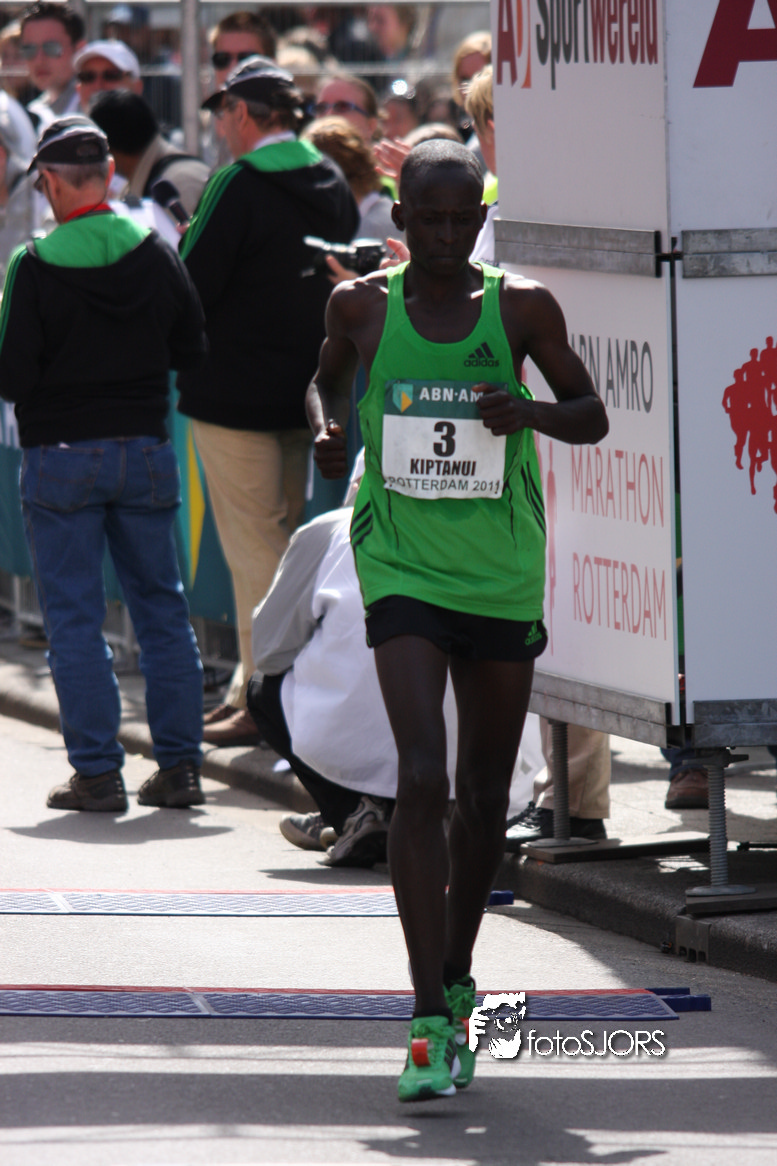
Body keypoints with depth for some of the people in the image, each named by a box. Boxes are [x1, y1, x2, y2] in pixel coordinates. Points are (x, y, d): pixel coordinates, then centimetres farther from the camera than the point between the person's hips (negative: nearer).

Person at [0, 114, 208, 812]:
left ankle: (98, 772, -1)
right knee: (162, 607, 12)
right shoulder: (155, 255, -2)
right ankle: (179, 765, 11)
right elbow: (191, 350, 6)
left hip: (61, 458, -4)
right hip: (146, 448, 4)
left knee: (74, 617, 2)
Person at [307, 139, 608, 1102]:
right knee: (421, 779, -17)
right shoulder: (362, 306, -1)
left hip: (503, 577, 2)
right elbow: (326, 377, 20)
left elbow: (592, 414, 6)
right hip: (401, 571, -2)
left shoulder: (521, 308, -3)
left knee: (485, 794, 12)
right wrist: (326, 432, -2)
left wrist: (532, 412, -15)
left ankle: (456, 983, 33)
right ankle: (430, 1021, -18)